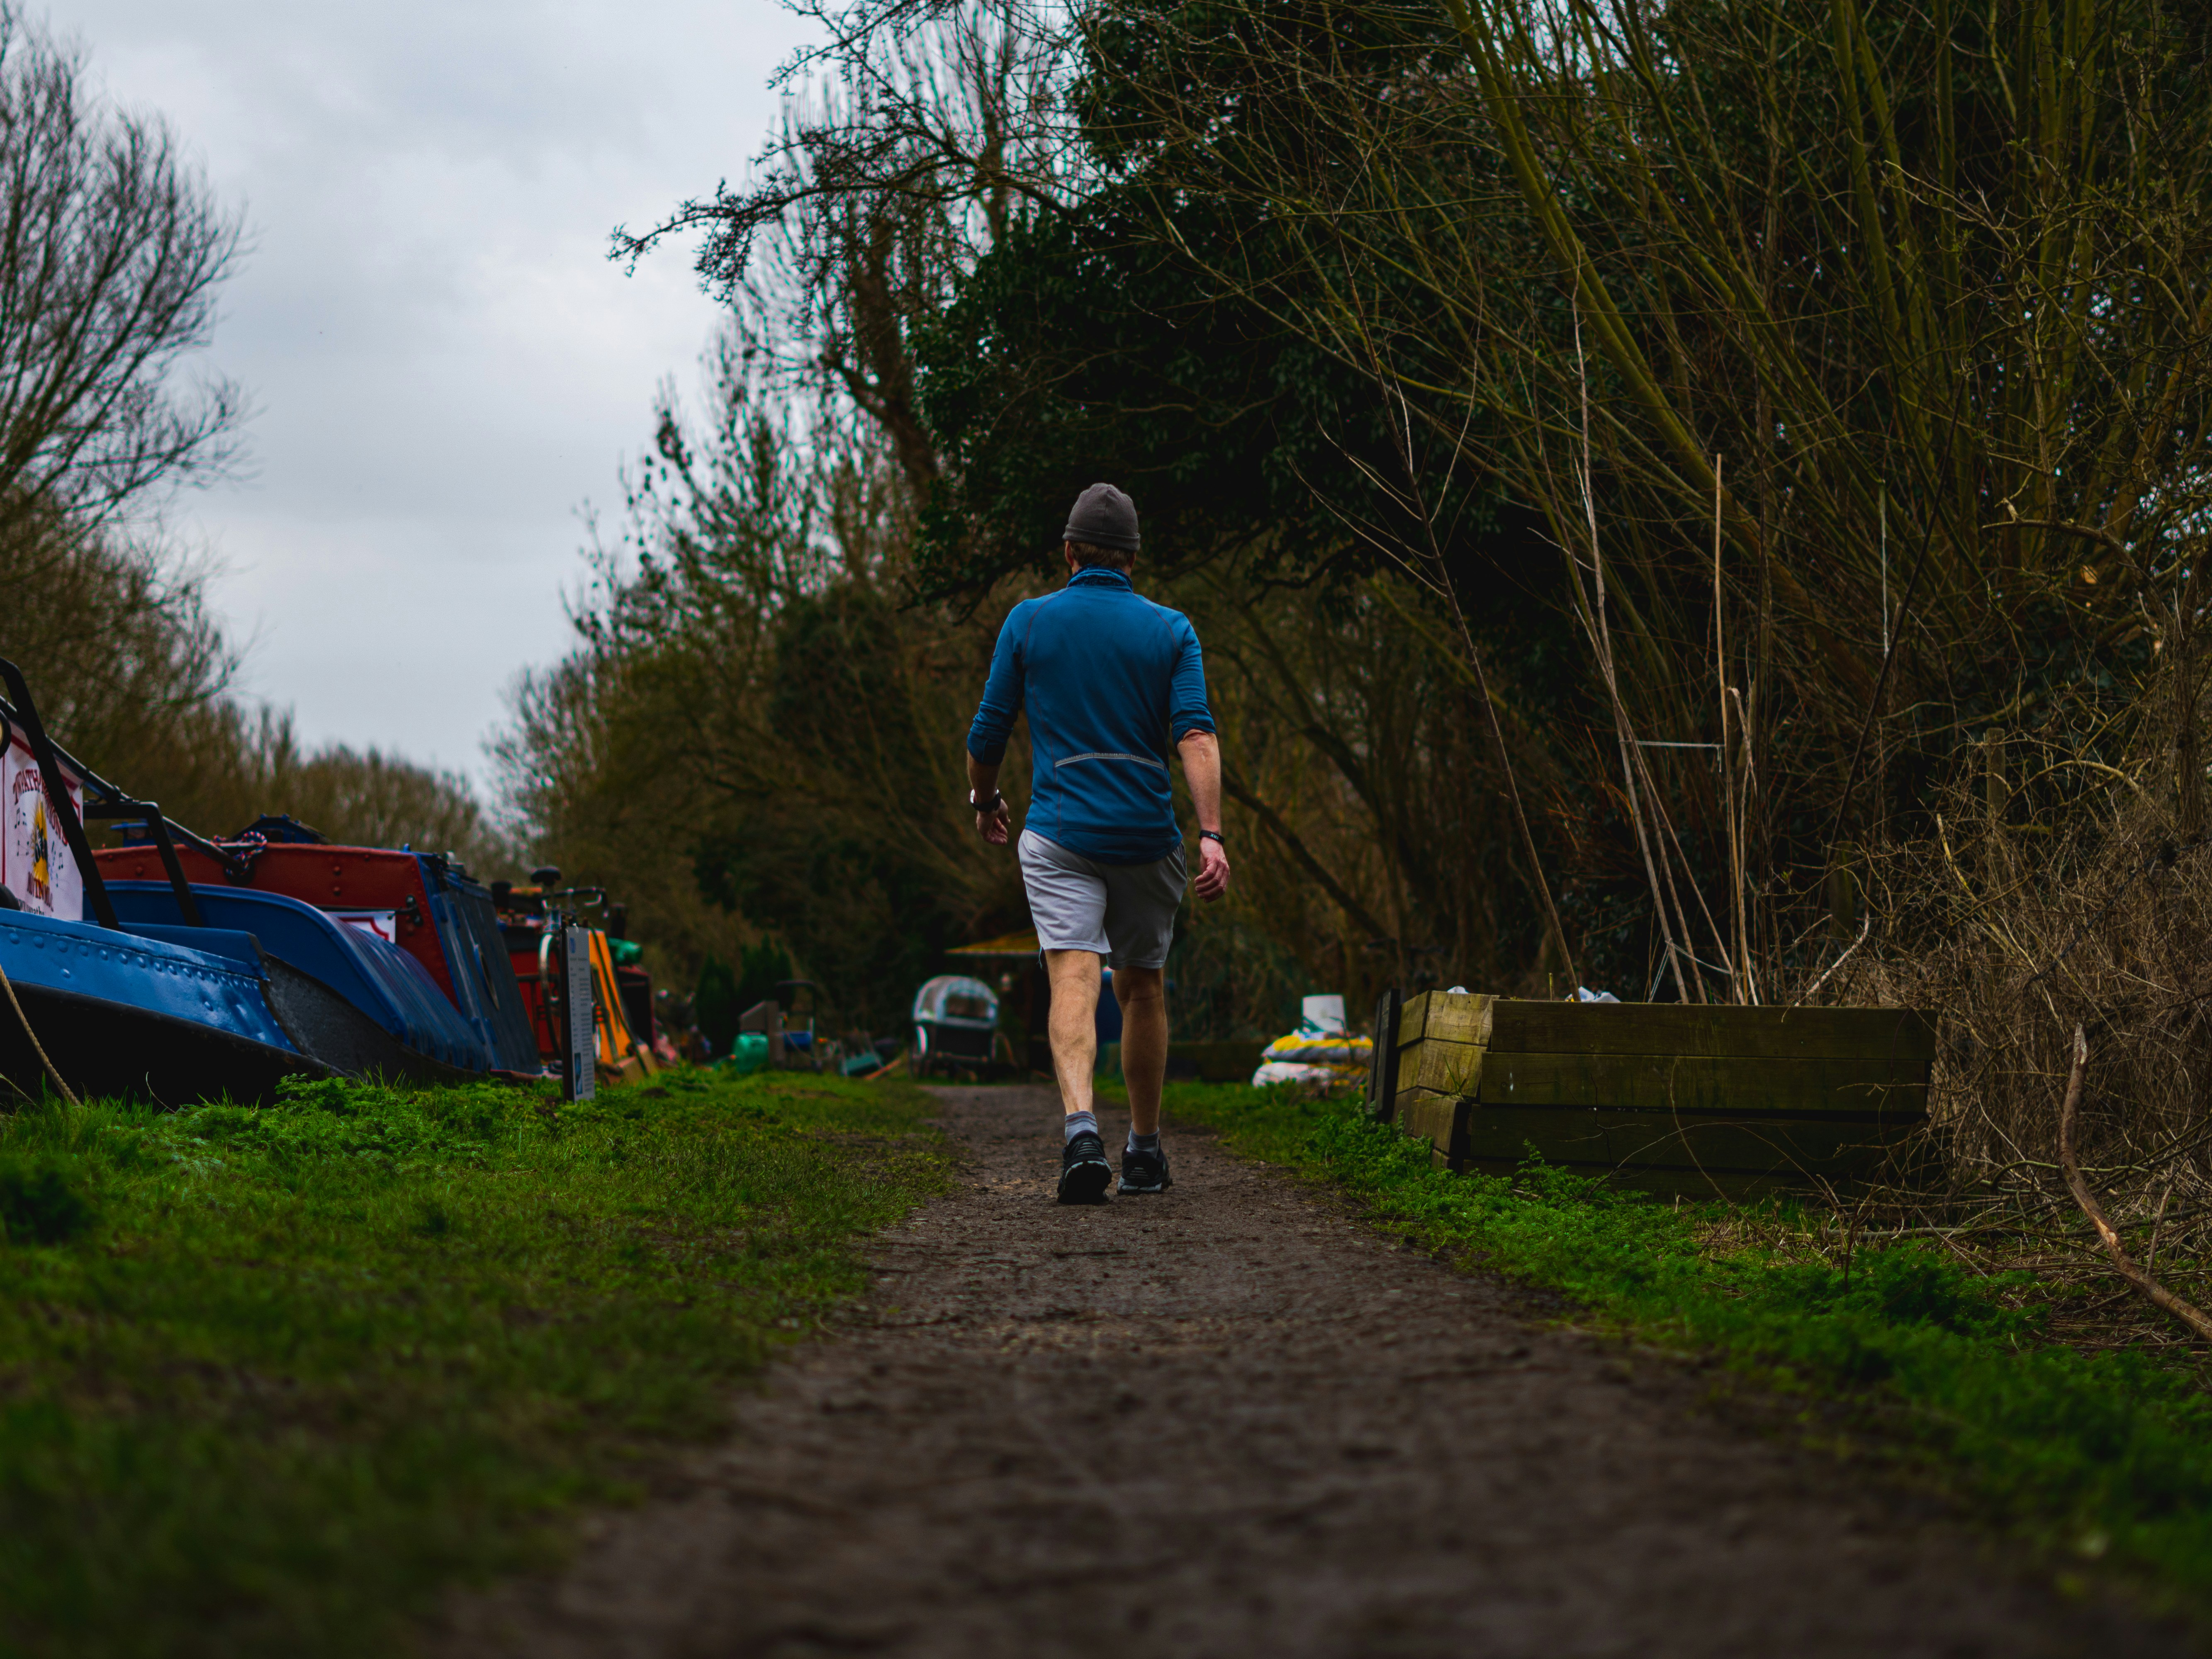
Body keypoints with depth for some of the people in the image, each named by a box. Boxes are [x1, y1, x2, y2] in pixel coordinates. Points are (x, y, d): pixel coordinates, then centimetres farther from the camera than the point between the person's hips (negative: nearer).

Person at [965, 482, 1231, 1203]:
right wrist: (1211, 835, -14)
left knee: (1074, 981, -11)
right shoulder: (1171, 630, 4)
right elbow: (1196, 736, -9)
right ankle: (1145, 1151, 26)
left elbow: (988, 733, 6)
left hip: (1059, 832, -2)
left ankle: (1080, 1125, -36)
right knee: (1143, 987, 17)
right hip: (1148, 837, 2)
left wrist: (984, 800, 25)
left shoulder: (1029, 622, 3)